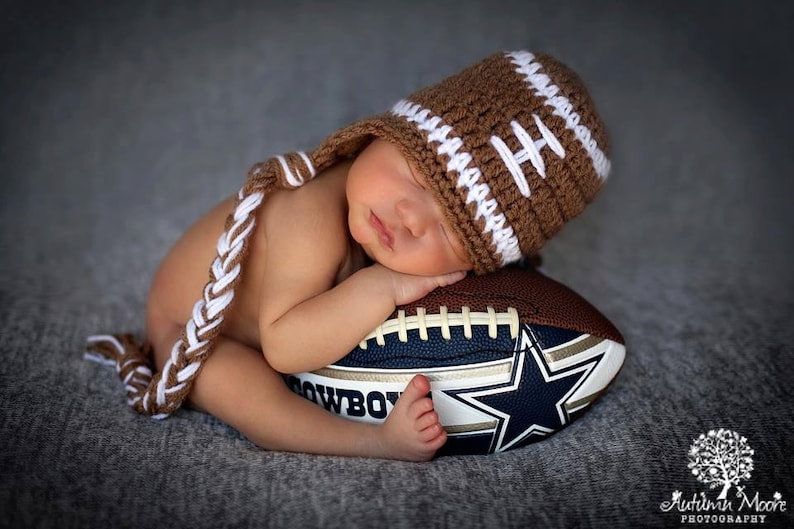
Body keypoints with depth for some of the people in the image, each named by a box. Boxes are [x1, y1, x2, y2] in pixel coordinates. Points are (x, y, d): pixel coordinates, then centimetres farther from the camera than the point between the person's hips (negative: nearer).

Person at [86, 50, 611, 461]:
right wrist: (379, 288, -50)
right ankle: (376, 439, -33)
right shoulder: (311, 226, -45)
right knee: (241, 384, -33)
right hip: (190, 319, -7)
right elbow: (284, 347, -47)